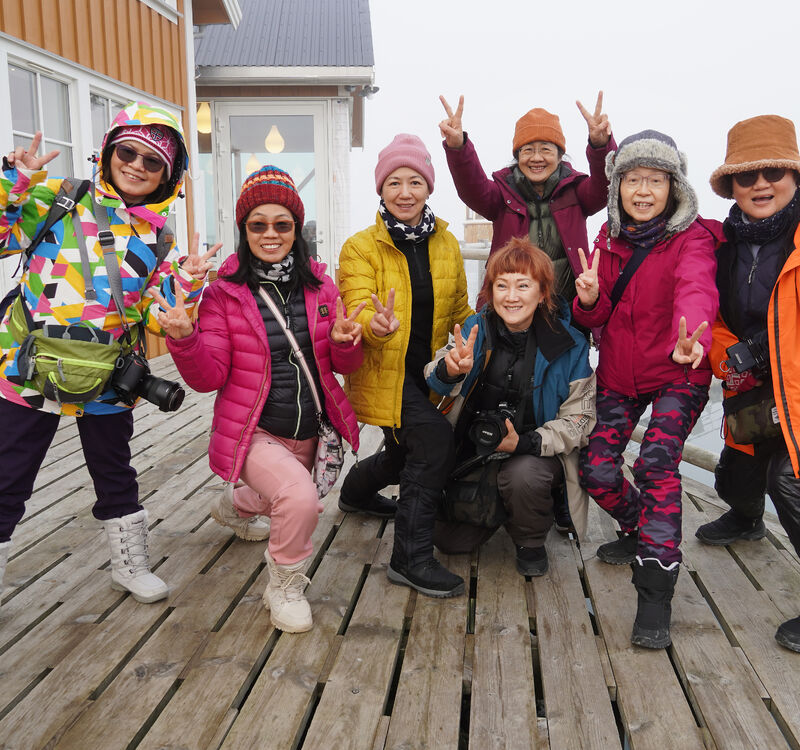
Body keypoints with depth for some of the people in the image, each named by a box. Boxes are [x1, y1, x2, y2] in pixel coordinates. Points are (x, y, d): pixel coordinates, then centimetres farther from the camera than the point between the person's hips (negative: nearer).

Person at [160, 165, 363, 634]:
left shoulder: (318, 285, -2)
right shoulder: (224, 293, -11)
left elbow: (345, 365, 3)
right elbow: (209, 377, -13)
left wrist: (345, 341, -19)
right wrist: (184, 337, -31)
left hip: (308, 431, 5)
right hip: (255, 432, -5)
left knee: (286, 504, 28)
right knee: (300, 499, -31)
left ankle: (235, 506, 65)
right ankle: (285, 587, 0)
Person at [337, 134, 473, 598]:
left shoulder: (446, 243, 4)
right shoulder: (362, 248, -9)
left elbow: (458, 308, 14)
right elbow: (357, 310, -22)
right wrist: (377, 324, -43)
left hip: (427, 371, 6)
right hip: (383, 371, -6)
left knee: (406, 456, 21)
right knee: (437, 439, -25)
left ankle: (357, 492, 56)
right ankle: (411, 558, -12)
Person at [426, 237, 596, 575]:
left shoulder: (569, 343, -12)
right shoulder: (475, 329, -5)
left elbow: (578, 418, -8)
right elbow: (435, 384, -15)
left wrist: (527, 443, -25)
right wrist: (449, 370, -41)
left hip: (538, 454, -2)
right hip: (476, 451, 3)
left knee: (522, 474, -37)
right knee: (448, 540, -3)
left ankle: (531, 544, -3)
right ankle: (498, 507, 29)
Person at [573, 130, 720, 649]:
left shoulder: (692, 238, -12)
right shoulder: (610, 239, 4)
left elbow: (696, 290, -34)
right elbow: (595, 317, 4)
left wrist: (691, 339, -57)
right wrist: (589, 298, -21)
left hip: (677, 375, -5)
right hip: (619, 375, 5)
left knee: (657, 464, -22)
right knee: (596, 469, -2)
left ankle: (655, 595, -12)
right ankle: (639, 531, 31)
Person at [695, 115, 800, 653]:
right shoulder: (725, 244, 3)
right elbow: (714, 316, 14)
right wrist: (728, 358, -4)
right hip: (754, 390, 6)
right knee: (735, 476, 18)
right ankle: (747, 521, 54)